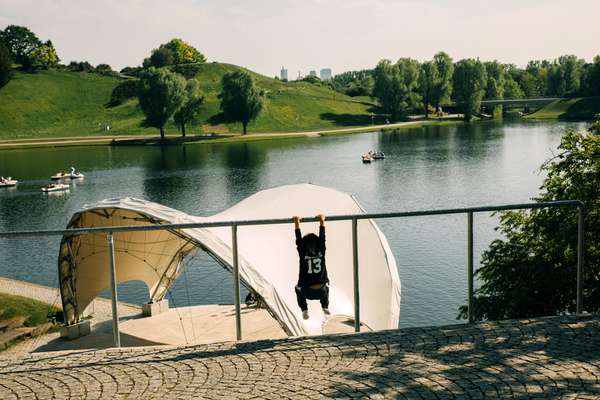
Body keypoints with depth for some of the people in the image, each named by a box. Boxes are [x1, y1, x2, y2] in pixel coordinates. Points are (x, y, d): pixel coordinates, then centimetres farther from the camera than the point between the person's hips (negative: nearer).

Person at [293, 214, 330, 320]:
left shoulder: (303, 254, -4)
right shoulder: (321, 252, -1)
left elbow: (299, 240, 3)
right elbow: (322, 237, 8)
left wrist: (297, 223, 8)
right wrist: (322, 221, 14)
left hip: (307, 292, -2)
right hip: (321, 292, 2)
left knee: (298, 288, 34)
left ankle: (304, 310, 17)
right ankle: (325, 307, 25)